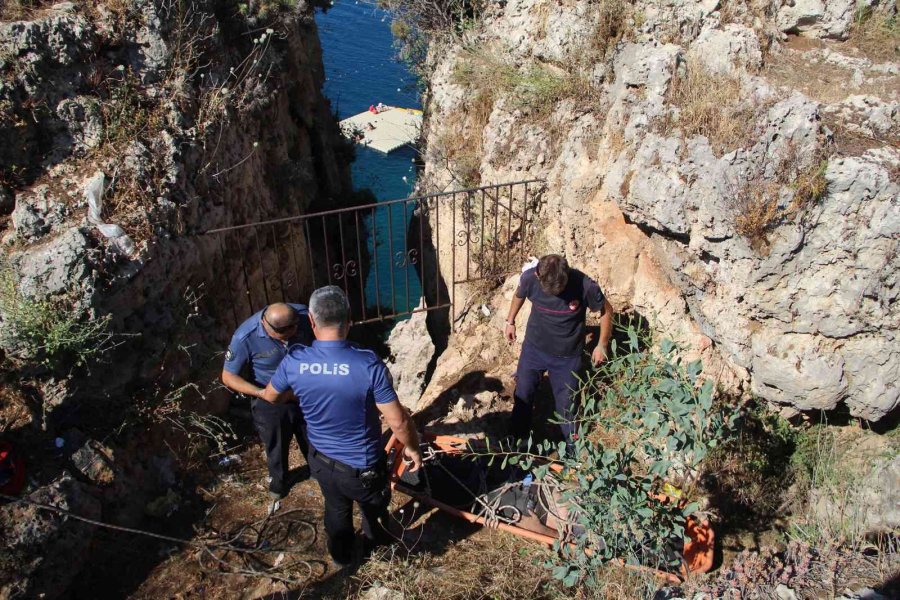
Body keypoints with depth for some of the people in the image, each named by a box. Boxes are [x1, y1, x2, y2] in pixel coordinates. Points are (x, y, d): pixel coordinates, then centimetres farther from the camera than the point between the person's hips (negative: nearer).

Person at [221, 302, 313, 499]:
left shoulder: (304, 316, -26)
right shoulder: (245, 337, -32)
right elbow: (228, 376, -18)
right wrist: (261, 393, -31)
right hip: (269, 401, -2)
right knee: (276, 445, 24)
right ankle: (278, 478, 55)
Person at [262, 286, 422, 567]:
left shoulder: (293, 362, -19)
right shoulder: (368, 364, -31)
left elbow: (270, 396, 3)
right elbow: (398, 421, -24)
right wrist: (412, 447, -4)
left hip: (322, 460, 4)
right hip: (362, 467, -3)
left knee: (336, 509, 32)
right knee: (374, 512, 28)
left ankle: (341, 556, 57)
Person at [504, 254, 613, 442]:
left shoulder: (585, 285, -29)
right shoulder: (529, 277, -23)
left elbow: (606, 310, -9)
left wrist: (603, 345, -2)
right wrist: (510, 321, 14)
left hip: (567, 356, -2)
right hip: (534, 348, 2)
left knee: (566, 404, 10)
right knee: (522, 397, 13)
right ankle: (518, 441, 37)